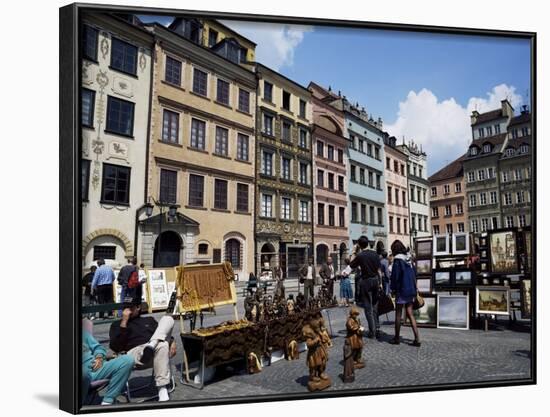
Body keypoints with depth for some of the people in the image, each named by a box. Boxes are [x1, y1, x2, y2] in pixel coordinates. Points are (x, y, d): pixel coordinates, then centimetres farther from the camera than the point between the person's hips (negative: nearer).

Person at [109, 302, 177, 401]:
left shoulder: (149, 319, 29)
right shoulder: (117, 325, 18)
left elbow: (163, 333, 19)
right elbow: (115, 347, 0)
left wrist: (172, 341, -4)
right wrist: (124, 322, -4)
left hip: (155, 348, 4)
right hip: (135, 352, -3)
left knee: (167, 318, -15)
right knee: (162, 345, -38)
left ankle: (152, 345, -35)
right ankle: (162, 390, -39)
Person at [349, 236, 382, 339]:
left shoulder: (359, 256, -11)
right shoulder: (375, 254, 1)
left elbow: (351, 265, 3)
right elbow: (379, 269, 4)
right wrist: (380, 282, 10)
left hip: (366, 281, -4)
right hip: (375, 280, 4)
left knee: (368, 307, 3)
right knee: (375, 306, 15)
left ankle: (372, 332, 5)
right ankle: (377, 329, 12)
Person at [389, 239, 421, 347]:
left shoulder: (397, 260, -13)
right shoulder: (409, 259, 9)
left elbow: (395, 276, -14)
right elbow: (414, 274, 14)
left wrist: (393, 288, -1)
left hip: (401, 291, -7)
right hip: (411, 290, 7)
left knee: (398, 314, 5)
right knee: (410, 314, 10)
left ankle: (396, 338, 14)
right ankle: (417, 339, 5)